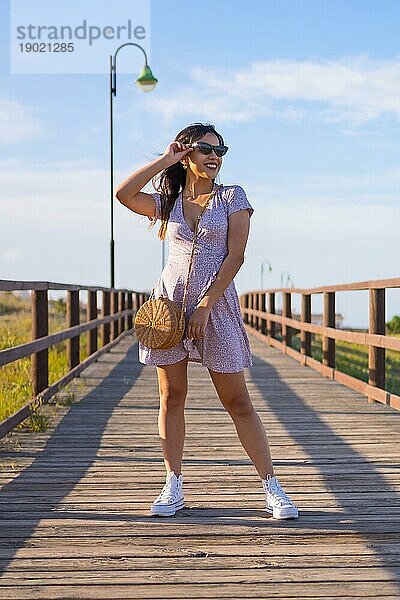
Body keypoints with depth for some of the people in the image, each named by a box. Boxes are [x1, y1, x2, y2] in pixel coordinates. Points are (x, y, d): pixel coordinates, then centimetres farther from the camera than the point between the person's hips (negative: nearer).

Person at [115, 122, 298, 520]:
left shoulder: (232, 197, 3)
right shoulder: (169, 202, 11)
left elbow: (235, 256, -5)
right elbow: (123, 193, -4)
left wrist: (205, 305, -13)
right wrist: (164, 160, 1)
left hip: (216, 304, -3)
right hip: (170, 301, 3)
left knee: (237, 401, -3)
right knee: (171, 397, 4)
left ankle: (271, 487, 3)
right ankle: (173, 487, 13)